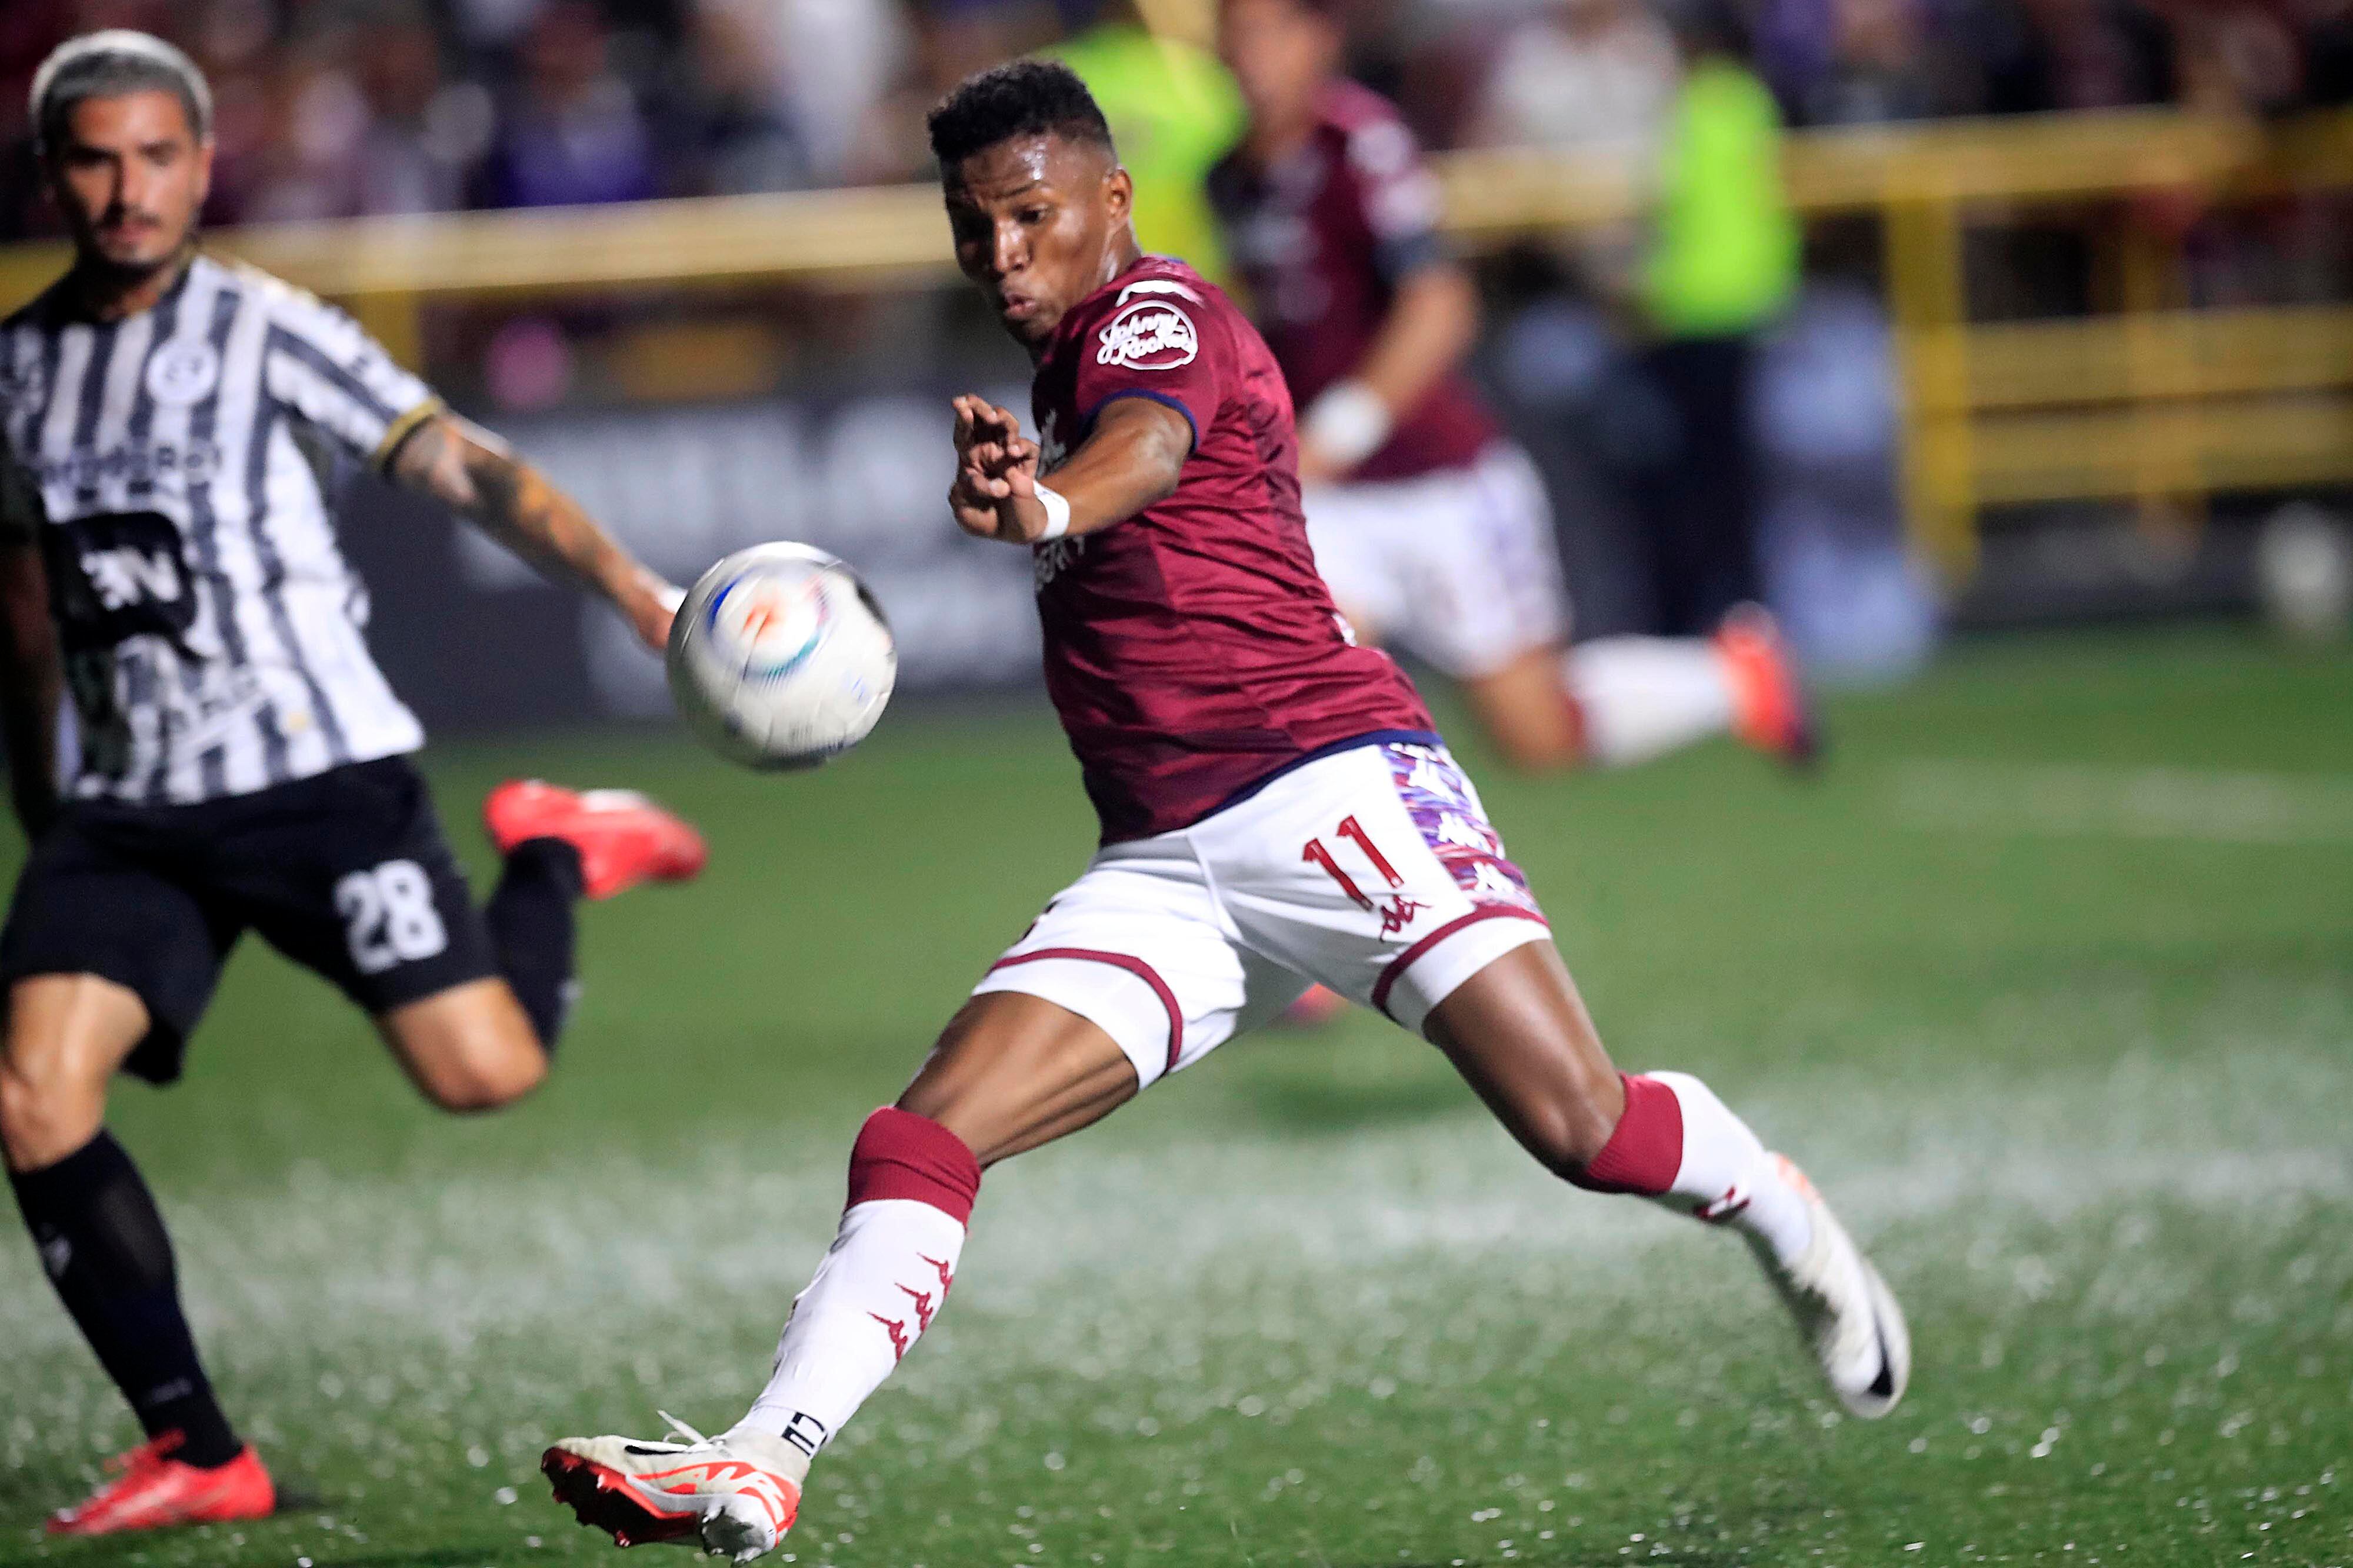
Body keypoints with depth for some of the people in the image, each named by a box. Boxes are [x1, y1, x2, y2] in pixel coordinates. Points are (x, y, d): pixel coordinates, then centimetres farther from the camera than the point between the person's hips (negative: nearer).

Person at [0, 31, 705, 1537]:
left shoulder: (262, 329, -4)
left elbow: (457, 461, -10)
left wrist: (633, 588, -22)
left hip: (323, 776, -4)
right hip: (133, 808, 4)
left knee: (486, 1072, -13)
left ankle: (559, 852, 21)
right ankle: (199, 1456, -6)